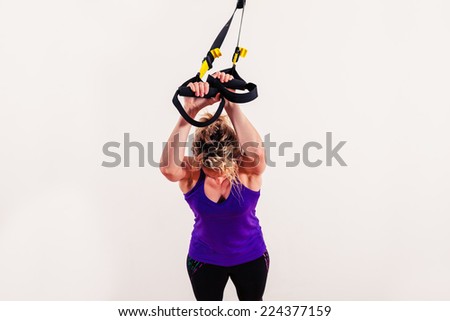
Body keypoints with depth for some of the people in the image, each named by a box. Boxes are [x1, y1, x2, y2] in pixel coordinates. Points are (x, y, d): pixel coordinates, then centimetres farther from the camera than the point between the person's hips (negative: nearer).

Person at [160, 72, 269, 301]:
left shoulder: (249, 169, -25)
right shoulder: (190, 172, -24)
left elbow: (255, 154, -50)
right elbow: (168, 167, -48)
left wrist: (231, 106, -56)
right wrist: (189, 113, -58)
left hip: (251, 256, 0)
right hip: (204, 259, 0)